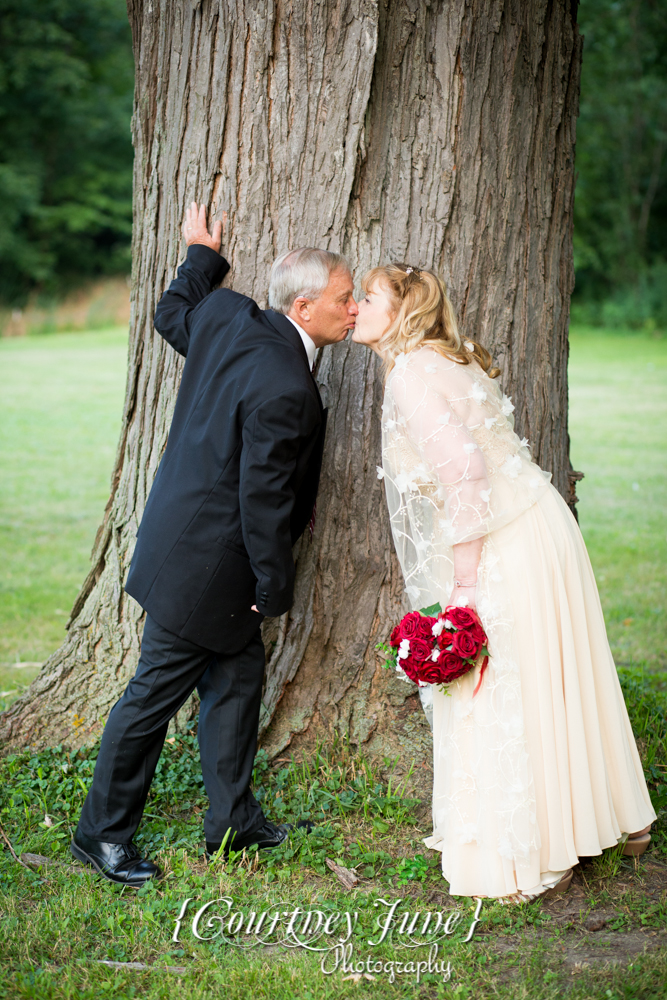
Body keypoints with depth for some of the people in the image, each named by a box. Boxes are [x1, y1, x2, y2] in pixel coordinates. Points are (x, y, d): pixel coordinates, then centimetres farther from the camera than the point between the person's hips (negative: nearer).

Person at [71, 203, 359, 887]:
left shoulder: (226, 316, -3)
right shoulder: (284, 390, -28)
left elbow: (172, 316, 20)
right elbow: (263, 501, -24)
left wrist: (201, 255, 34)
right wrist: (275, 587, -12)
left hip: (186, 533, 10)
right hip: (205, 563, -10)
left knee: (239, 675, 17)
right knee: (157, 693, 3)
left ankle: (233, 820, 28)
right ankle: (102, 832, 18)